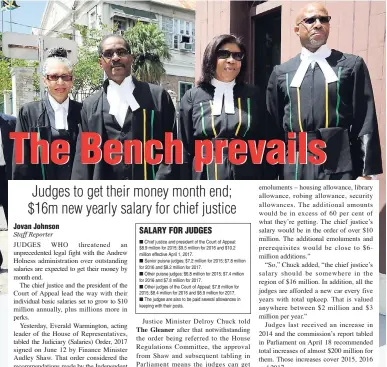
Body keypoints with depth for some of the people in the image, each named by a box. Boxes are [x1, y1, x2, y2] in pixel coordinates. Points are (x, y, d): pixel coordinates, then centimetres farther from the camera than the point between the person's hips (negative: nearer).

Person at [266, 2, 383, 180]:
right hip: (295, 170, 2)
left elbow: (366, 124, 0)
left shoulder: (352, 65, 5)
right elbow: (273, 125, 9)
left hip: (339, 167, -1)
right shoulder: (281, 72, 10)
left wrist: (366, 171, -6)